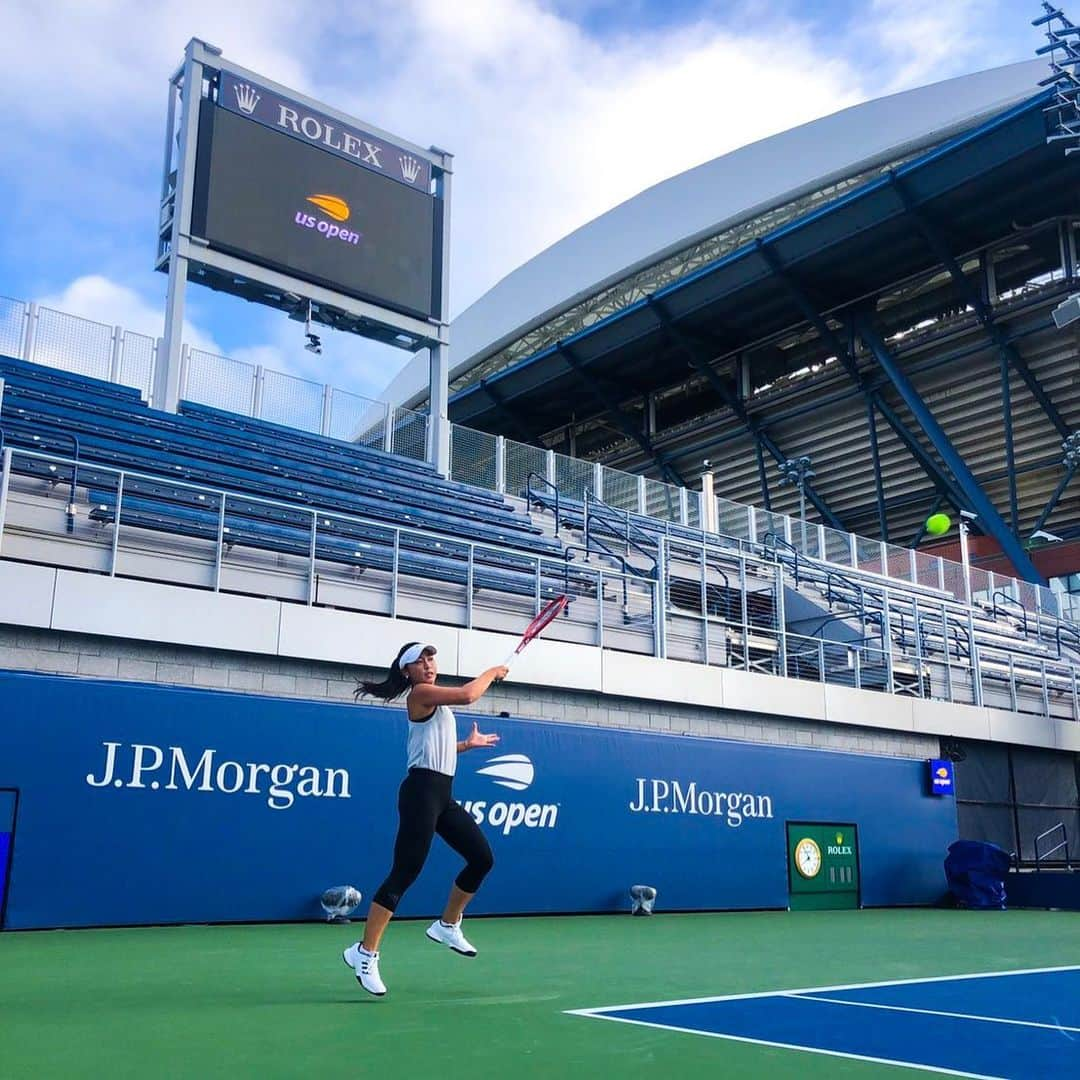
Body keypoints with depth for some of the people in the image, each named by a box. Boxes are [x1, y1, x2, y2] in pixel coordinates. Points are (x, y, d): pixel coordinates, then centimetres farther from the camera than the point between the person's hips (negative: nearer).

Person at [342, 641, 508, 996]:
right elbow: (468, 695, -20)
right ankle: (365, 953, -9)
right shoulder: (421, 693, -8)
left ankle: (447, 925, 25)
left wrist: (469, 744, 33)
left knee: (482, 858, 11)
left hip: (442, 795, 10)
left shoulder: (436, 699, 21)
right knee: (404, 873, -13)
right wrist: (492, 672, -4)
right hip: (421, 791, -10)